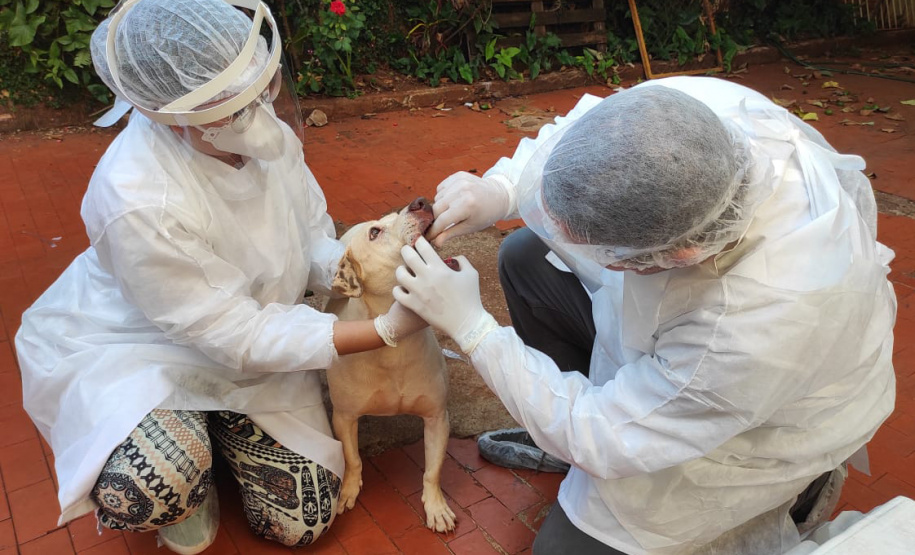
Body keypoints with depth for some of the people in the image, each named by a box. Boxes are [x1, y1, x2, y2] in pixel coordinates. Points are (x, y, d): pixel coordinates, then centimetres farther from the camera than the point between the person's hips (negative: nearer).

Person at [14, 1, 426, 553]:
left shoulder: (266, 126, -17)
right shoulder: (136, 202, -35)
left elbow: (314, 242, -5)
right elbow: (245, 339, -29)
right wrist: (389, 329, -34)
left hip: (255, 333, 5)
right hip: (140, 347, -5)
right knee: (148, 496, -37)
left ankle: (214, 423, 27)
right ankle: (187, 437, 2)